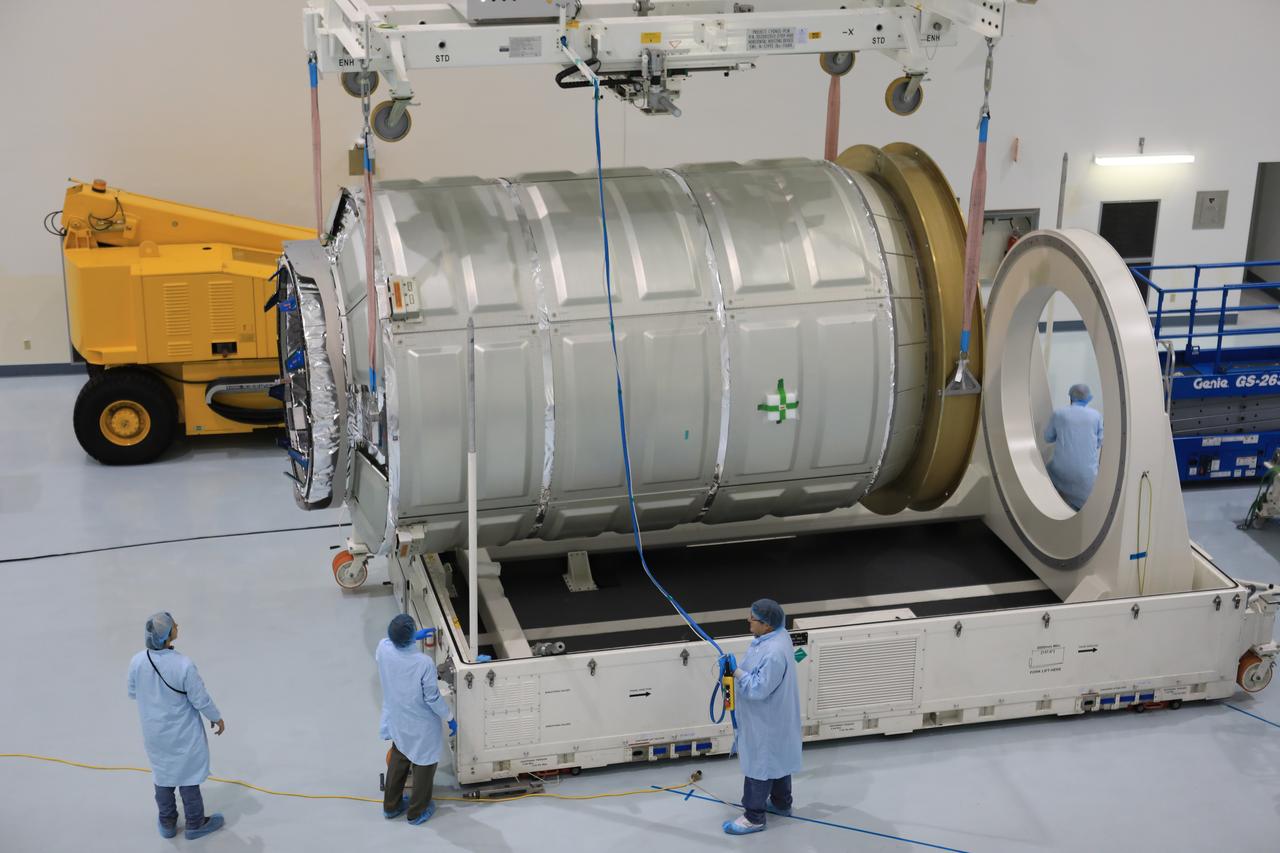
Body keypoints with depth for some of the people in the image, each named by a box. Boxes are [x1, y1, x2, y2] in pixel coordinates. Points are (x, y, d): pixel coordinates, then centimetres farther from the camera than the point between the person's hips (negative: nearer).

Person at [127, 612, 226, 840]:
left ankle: (167, 823, 41)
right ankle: (195, 824, 36)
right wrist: (216, 717, -1)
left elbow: (133, 692, -2)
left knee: (163, 775, 24)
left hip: (154, 731, 4)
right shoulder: (183, 666, -33)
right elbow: (201, 700, -20)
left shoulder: (137, 661, -20)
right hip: (183, 733, -4)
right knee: (188, 775, 17)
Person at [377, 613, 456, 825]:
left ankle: (391, 806, 45)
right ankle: (417, 812, 36)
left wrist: (412, 638, 16)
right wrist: (449, 718, -6)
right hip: (421, 726, -5)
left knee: (398, 761, 29)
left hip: (396, 722, 5)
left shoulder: (383, 649, -20)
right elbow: (433, 698, -22)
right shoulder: (423, 663, -34)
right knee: (423, 766, 19)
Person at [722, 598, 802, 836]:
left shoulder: (773, 653, -35)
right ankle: (781, 803, 42)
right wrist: (739, 669, 2)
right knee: (777, 759, 25)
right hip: (772, 714, 10)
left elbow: (758, 688, -31)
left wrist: (736, 671, -26)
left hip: (766, 720, -10)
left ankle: (754, 817, 15)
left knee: (759, 763, 3)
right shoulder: (777, 635, -2)